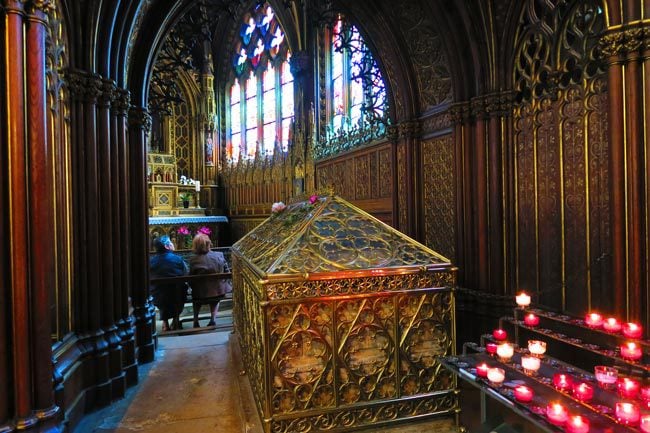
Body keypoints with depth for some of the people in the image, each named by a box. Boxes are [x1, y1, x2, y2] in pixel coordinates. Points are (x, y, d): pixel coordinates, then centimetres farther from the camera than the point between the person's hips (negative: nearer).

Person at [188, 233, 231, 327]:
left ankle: (196, 321, 35)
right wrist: (225, 285, 13)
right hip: (219, 293, 1)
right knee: (215, 300, 37)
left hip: (201, 295, -1)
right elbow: (227, 273, -4)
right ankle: (212, 319, 28)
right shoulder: (219, 256, -13)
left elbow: (191, 279, -10)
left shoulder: (193, 260, -19)